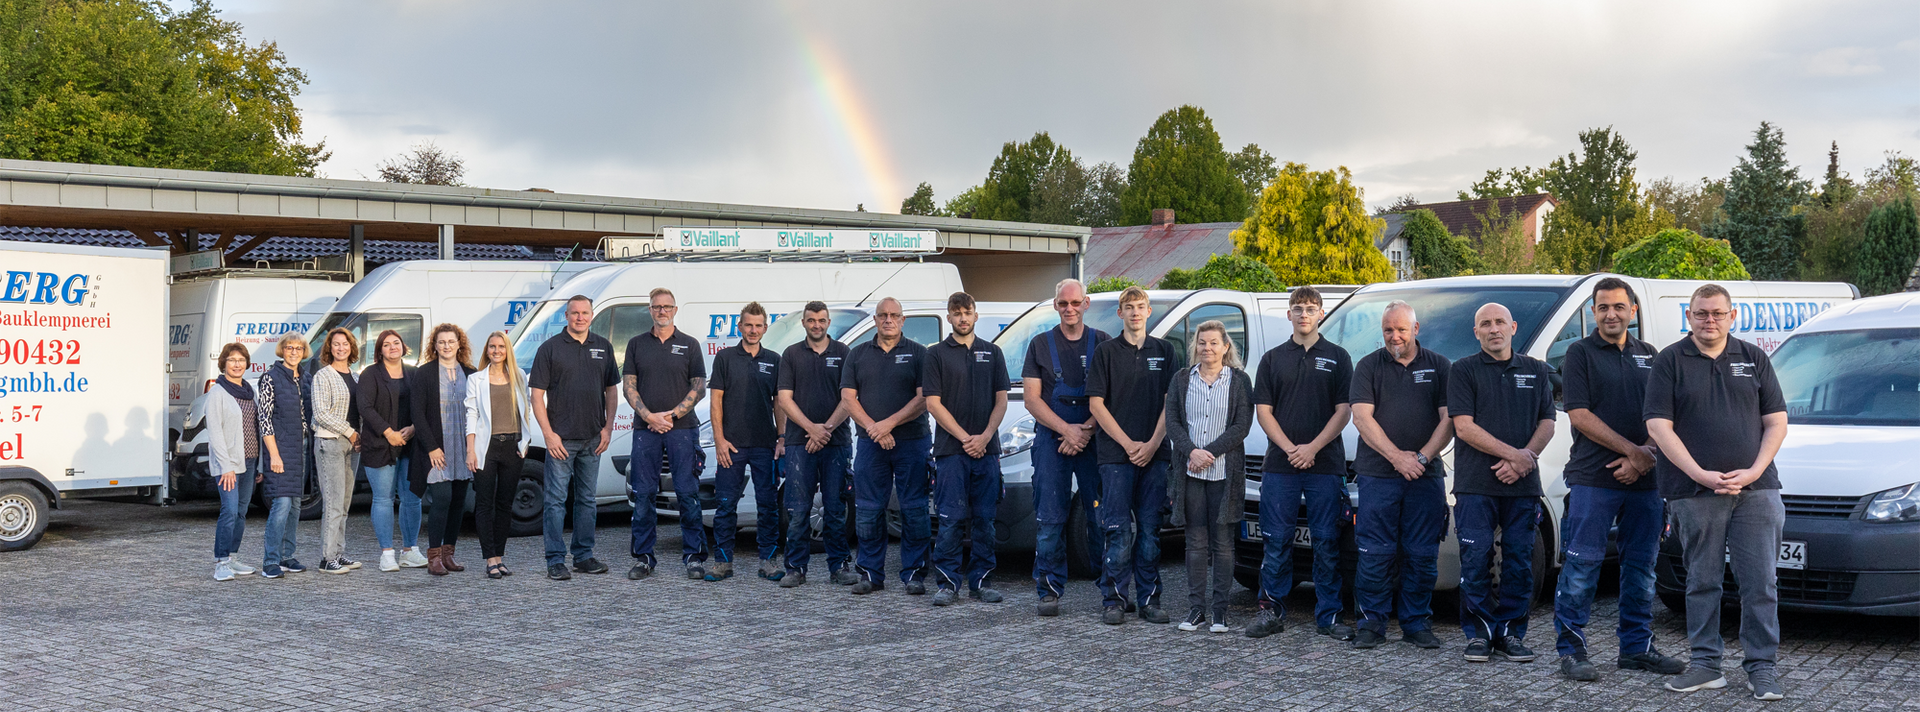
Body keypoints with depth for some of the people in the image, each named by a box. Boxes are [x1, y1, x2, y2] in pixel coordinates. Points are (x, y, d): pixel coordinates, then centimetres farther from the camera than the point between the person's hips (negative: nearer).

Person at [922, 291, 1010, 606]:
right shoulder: (937, 354, 4)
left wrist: (984, 437, -6)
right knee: (951, 520, -4)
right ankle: (948, 583, 3)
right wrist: (965, 438, -9)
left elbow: (1001, 401, 9)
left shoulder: (992, 352, 12)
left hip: (986, 450, 3)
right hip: (950, 450, -3)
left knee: (984, 520, 4)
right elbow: (933, 404, -2)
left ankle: (979, 582, 12)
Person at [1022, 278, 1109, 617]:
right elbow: (1032, 400, 4)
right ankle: (1049, 591, 4)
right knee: (1049, 519, -2)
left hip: (1095, 439, 0)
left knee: (1102, 517, -2)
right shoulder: (1040, 346, 10)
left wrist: (1086, 430, -10)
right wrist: (1066, 430, -9)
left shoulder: (1102, 343, 9)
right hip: (1051, 439, 1)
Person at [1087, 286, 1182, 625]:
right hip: (1116, 454, -2)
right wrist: (1129, 444, -7)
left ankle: (1149, 600, 11)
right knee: (1118, 530, -3)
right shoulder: (1106, 352, 4)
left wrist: (1152, 444, -6)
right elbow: (1096, 404, -1)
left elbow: (1171, 403, 6)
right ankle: (1114, 600, 5)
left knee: (1150, 530, 5)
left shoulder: (1165, 351, 10)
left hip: (1154, 454, 2)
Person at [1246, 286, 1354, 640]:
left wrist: (1313, 447, -10)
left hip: (1326, 464, -1)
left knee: (1326, 543, 2)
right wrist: (1289, 448, -8)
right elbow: (1263, 410, 6)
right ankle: (1271, 610, 12)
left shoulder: (1338, 357, 7)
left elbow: (1344, 410, 1)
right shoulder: (1273, 359, 10)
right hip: (1279, 465, 1)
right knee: (1277, 541, 3)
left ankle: (1328, 616, 8)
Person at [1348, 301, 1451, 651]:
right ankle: (1371, 622, 8)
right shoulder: (1368, 367, 6)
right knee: (1375, 554, -2)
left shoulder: (1439, 366, 9)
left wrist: (1422, 457, -9)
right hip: (1377, 475, -1)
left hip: (1426, 476, 1)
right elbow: (1362, 418, -3)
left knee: (1421, 555, 3)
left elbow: (1449, 419, 4)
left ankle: (1417, 623, 13)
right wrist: (1397, 457, -12)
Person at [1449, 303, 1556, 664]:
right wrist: (1512, 454, -11)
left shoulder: (1536, 371, 14)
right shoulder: (1464, 370, 4)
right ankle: (1478, 633, 6)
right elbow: (1464, 427, -5)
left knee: (1519, 561, 3)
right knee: (1475, 560, -4)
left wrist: (1528, 454, -9)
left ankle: (1510, 632, 13)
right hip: (1475, 484, -3)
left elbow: (1547, 421, 10)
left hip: (1523, 484, 3)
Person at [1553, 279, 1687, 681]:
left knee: (1641, 565, 10)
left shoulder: (1648, 356, 15)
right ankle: (1571, 650, 1)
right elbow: (1579, 415, -9)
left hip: (1644, 480, 5)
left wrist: (1648, 453, -7)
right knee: (1583, 564, -5)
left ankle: (1637, 648, 19)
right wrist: (1633, 451, -12)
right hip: (1593, 479, -5)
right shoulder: (1580, 354, 0)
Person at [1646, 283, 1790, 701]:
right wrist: (1701, 474, -12)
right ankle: (1705, 664, 14)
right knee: (1703, 581, 5)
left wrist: (1754, 471, -5)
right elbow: (1659, 427, -3)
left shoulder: (1754, 359, 12)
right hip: (1694, 492, -1)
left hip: (1755, 490, 2)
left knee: (1759, 583, 1)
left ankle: (1762, 667, 10)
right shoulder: (1670, 362, 4)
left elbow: (1776, 421, 10)